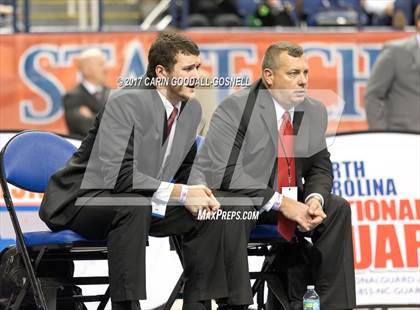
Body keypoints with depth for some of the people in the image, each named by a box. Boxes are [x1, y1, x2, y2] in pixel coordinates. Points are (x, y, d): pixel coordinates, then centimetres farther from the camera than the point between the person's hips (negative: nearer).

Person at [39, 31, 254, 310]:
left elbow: (186, 171, 15)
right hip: (83, 201, -8)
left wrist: (195, 195, -10)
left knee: (208, 212, -6)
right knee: (132, 206, -37)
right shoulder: (125, 103, -22)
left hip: (138, 206, 8)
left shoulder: (192, 110, 3)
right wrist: (181, 194, -31)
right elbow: (116, 175, -30)